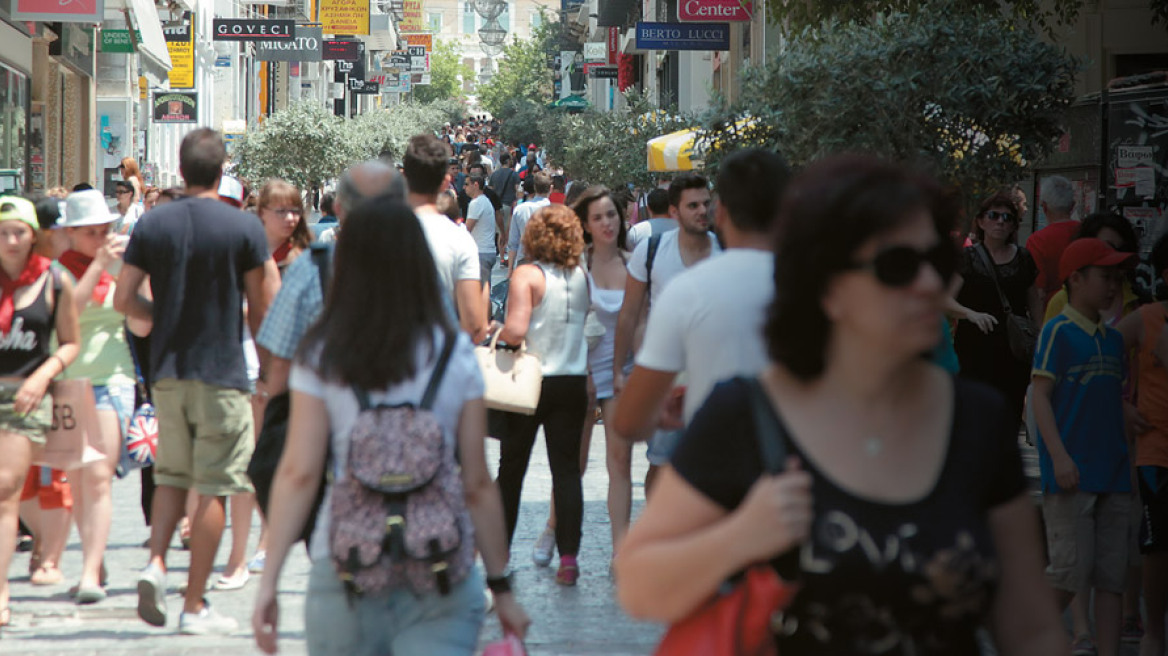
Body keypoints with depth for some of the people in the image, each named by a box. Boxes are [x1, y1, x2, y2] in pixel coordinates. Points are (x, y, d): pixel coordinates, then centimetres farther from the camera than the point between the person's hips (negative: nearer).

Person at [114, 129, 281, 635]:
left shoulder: (153, 225, 1)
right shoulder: (244, 227, -8)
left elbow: (124, 299, 1)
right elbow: (263, 307, -5)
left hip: (167, 370, 4)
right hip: (222, 373, -4)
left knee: (172, 475, 19)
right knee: (214, 488, 1)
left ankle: (155, 562, -3)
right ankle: (195, 605, 2)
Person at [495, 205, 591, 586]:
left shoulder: (527, 276, -12)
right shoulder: (582, 277, 1)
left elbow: (516, 331, -20)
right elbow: (586, 323, 3)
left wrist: (496, 332, -1)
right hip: (573, 381, 3)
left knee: (511, 469, 11)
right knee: (567, 470, 4)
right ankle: (568, 557, -4)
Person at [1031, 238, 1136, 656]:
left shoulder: (1113, 339, 16)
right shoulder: (1058, 332, -5)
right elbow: (1041, 395, -10)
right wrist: (1059, 456, -19)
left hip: (1113, 476, 7)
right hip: (1071, 475, -7)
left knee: (1111, 575, 3)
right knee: (1071, 571, -9)